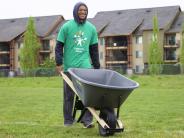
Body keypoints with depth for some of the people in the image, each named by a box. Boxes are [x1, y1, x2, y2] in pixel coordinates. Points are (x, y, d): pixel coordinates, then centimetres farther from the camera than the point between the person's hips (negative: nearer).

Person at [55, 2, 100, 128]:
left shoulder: (91, 28, 9)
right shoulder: (67, 27, 0)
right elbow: (59, 46, 0)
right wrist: (59, 63, -8)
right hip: (69, 66, -2)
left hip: (85, 66, 2)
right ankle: (68, 120, 16)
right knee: (69, 94, 5)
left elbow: (94, 49, 13)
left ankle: (87, 119, -3)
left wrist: (97, 67, 12)